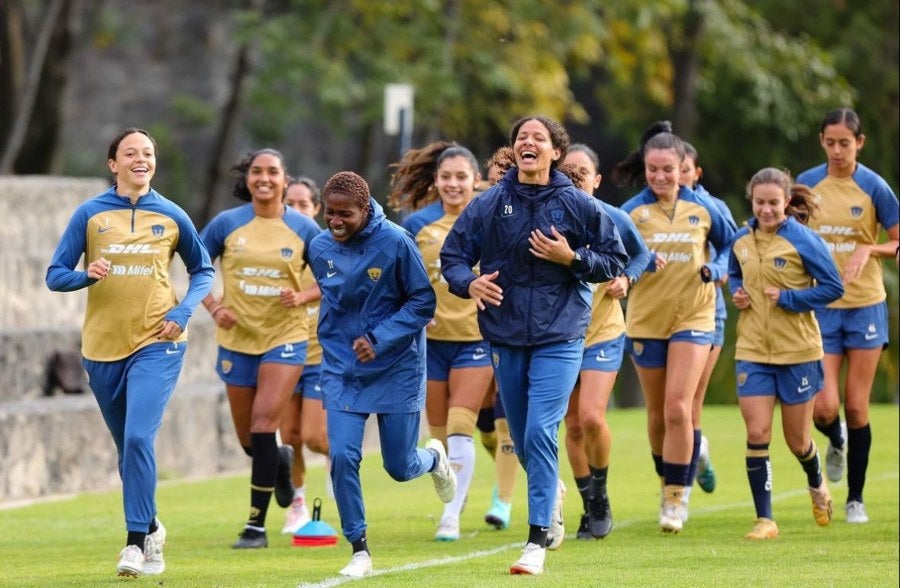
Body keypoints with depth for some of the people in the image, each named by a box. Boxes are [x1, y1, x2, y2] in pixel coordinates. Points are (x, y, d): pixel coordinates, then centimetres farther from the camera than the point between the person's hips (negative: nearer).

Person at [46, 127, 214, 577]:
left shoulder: (171, 216, 2)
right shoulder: (90, 214, 0)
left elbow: (202, 270, 14)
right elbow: (55, 275, 0)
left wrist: (183, 311, -4)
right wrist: (87, 275, -22)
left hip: (157, 343, -2)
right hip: (103, 345, 2)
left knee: (138, 438, -19)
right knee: (128, 448, 12)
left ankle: (137, 541, -15)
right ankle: (151, 529, 32)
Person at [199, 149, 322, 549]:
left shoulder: (303, 228, -3)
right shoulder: (227, 224, -2)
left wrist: (303, 297, -12)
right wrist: (213, 307, -7)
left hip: (285, 337, -2)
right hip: (237, 339, 2)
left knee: (264, 422, -18)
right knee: (249, 439, 10)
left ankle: (256, 525, -14)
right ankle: (280, 462, 47)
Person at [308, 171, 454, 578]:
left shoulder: (395, 242, -17)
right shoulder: (319, 249, -2)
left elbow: (424, 302, -13)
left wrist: (379, 338, -22)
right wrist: (339, 338, 11)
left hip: (396, 369, -3)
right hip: (341, 369, 3)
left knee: (400, 467, 4)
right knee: (342, 457, -12)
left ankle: (435, 458, 42)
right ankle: (359, 550, 1)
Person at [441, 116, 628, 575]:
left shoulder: (578, 205, -2)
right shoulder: (489, 204, 2)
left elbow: (615, 261, 3)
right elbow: (452, 255, 6)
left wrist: (571, 258, -13)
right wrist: (469, 282, -14)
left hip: (559, 336, -3)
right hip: (506, 336, 3)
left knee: (540, 433, -17)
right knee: (523, 440, 13)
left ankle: (538, 540, -15)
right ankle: (552, 493, 45)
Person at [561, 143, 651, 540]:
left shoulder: (613, 219, -6)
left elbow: (641, 255, 10)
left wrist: (626, 280, -7)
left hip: (603, 332, -2)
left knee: (591, 418, -17)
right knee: (573, 426, 6)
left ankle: (600, 493, 8)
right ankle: (591, 508, 21)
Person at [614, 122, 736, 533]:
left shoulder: (703, 208, -1)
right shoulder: (632, 212, -4)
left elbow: (730, 244, 14)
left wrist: (716, 268, -7)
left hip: (692, 318, -1)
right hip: (645, 320, 1)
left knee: (678, 408, -15)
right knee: (657, 413, 12)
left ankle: (676, 498, -7)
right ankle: (667, 483, 33)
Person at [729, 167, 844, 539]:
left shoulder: (803, 240, -11)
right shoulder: (741, 241, 3)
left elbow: (833, 287, -10)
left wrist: (787, 298, -18)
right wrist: (737, 293, 0)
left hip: (798, 351, -3)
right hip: (752, 351, 3)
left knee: (797, 439, 9)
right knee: (757, 434, -9)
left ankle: (817, 485, 43)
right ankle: (764, 520, -2)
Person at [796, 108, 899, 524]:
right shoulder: (806, 184, 1)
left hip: (865, 306, -1)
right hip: (820, 308, 1)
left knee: (856, 408, 1)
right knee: (824, 408, -9)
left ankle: (855, 499, 15)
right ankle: (837, 441, 29)